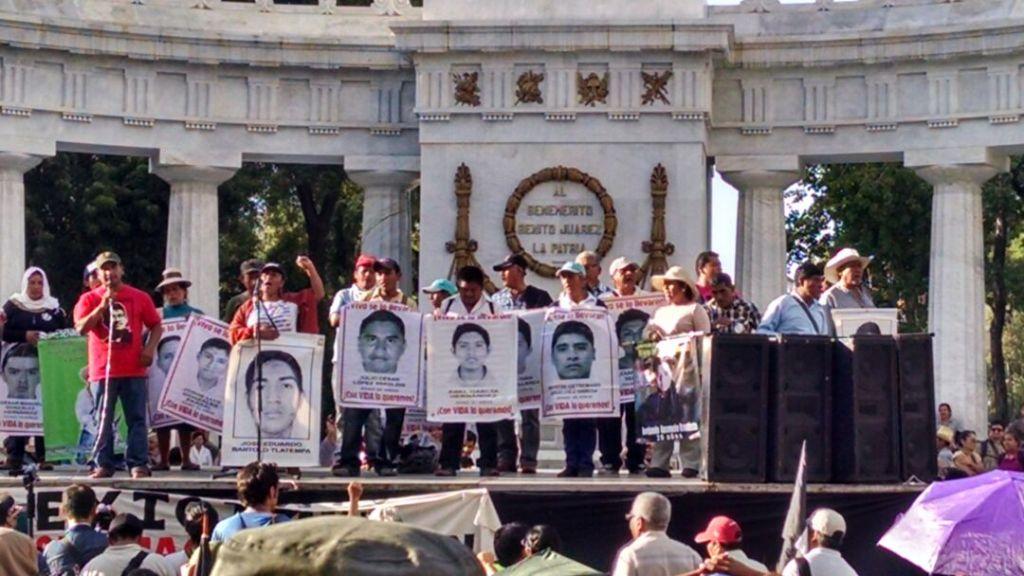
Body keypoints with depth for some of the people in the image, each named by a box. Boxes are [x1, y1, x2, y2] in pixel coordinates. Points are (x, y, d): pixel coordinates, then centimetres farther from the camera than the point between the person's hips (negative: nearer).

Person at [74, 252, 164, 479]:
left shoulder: (139, 297, 8)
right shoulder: (89, 299, 6)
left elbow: (156, 326, 12)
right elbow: (81, 328, -8)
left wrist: (150, 348, -5)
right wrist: (103, 305, -14)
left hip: (134, 369, 0)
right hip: (103, 370, 0)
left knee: (137, 419, -1)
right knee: (103, 420, 2)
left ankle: (138, 464, 0)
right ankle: (103, 465, 5)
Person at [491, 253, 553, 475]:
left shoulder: (539, 298, 4)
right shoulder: (496, 299, 15)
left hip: (530, 363, -3)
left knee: (529, 413, -3)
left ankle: (528, 460, -2)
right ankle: (505, 458, 5)